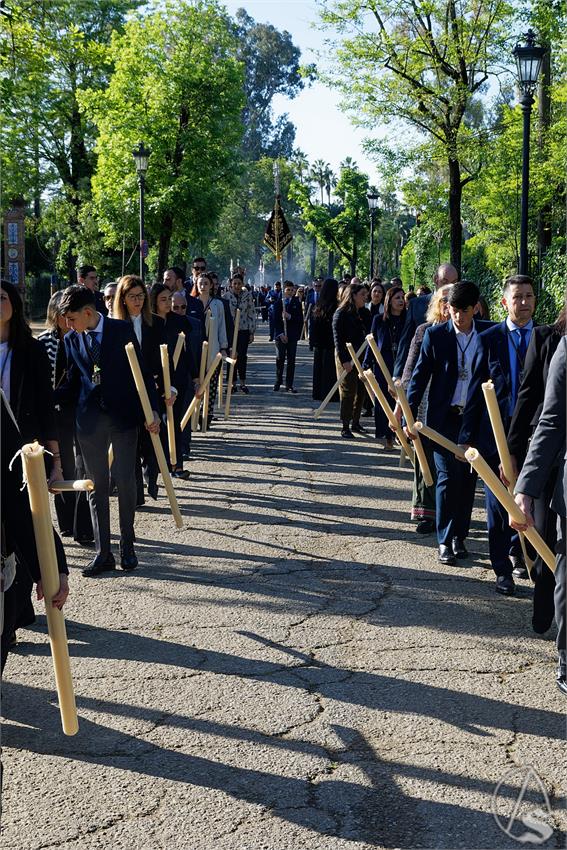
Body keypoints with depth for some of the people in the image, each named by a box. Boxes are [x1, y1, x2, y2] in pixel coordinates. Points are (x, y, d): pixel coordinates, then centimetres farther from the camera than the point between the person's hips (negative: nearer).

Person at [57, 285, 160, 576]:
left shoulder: (122, 330, -3)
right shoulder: (71, 340, 5)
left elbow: (142, 372, -2)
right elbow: (72, 384, 8)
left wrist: (152, 409, -8)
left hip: (123, 415, -2)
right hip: (90, 420, 3)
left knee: (126, 482, 3)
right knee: (97, 486, 5)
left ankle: (127, 546, 19)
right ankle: (103, 553, 12)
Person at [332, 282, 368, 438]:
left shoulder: (363, 313, 12)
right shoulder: (341, 314, -8)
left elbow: (366, 336, 15)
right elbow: (338, 339, -13)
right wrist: (344, 360, -20)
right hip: (346, 358, -7)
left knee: (361, 391, 7)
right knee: (348, 392, -4)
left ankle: (355, 423, 19)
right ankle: (345, 427, 2)